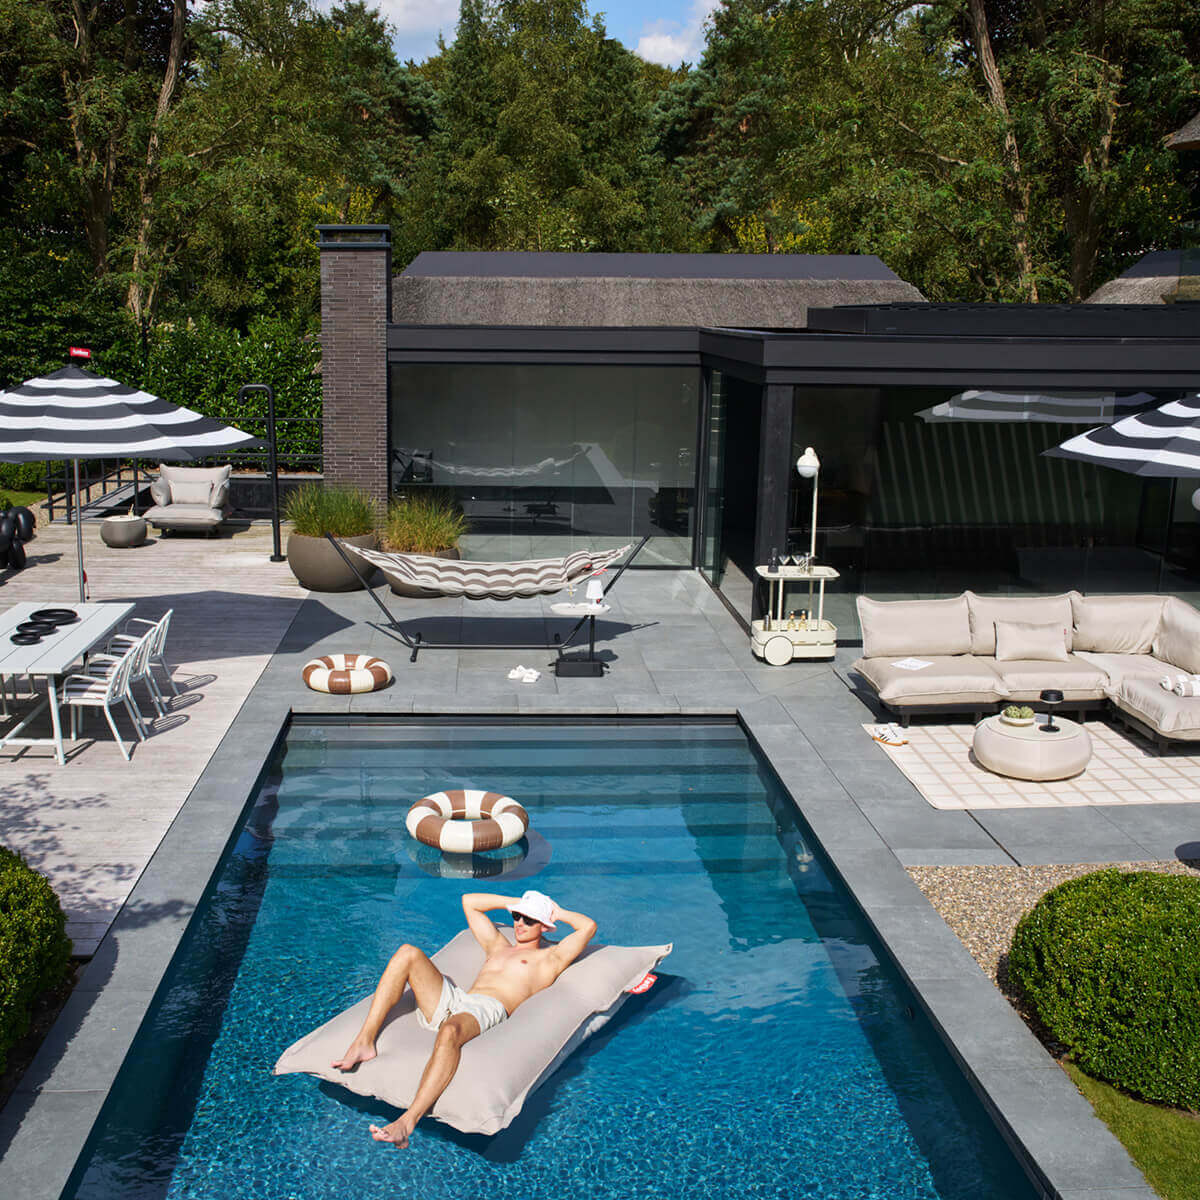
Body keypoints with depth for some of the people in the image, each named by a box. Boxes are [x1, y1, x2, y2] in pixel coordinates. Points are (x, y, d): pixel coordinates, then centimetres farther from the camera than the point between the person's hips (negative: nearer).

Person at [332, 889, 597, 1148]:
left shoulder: (549, 957, 21)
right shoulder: (498, 946, 38)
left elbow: (588, 926, 10)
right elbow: (469, 901, 45)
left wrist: (557, 913, 25)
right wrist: (515, 902, 42)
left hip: (487, 1009, -6)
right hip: (449, 1000, 6)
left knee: (450, 1032, -44)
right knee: (408, 953, -18)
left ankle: (408, 1122, -50)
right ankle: (364, 1042, -25)